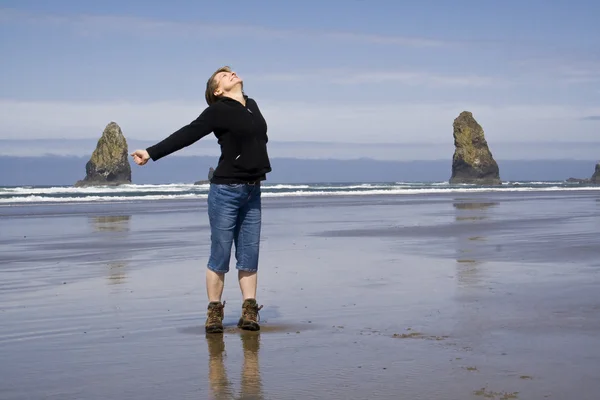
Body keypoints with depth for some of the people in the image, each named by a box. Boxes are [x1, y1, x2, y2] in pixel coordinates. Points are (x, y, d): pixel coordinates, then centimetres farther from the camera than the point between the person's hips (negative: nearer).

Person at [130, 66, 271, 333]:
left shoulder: (252, 106, 13)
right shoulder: (218, 111, -6)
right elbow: (186, 135, -9)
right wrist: (151, 153, -14)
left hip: (252, 192, 6)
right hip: (226, 190, -6)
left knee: (249, 254, 6)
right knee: (220, 254, -1)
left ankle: (249, 311, 9)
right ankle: (214, 312, 7)